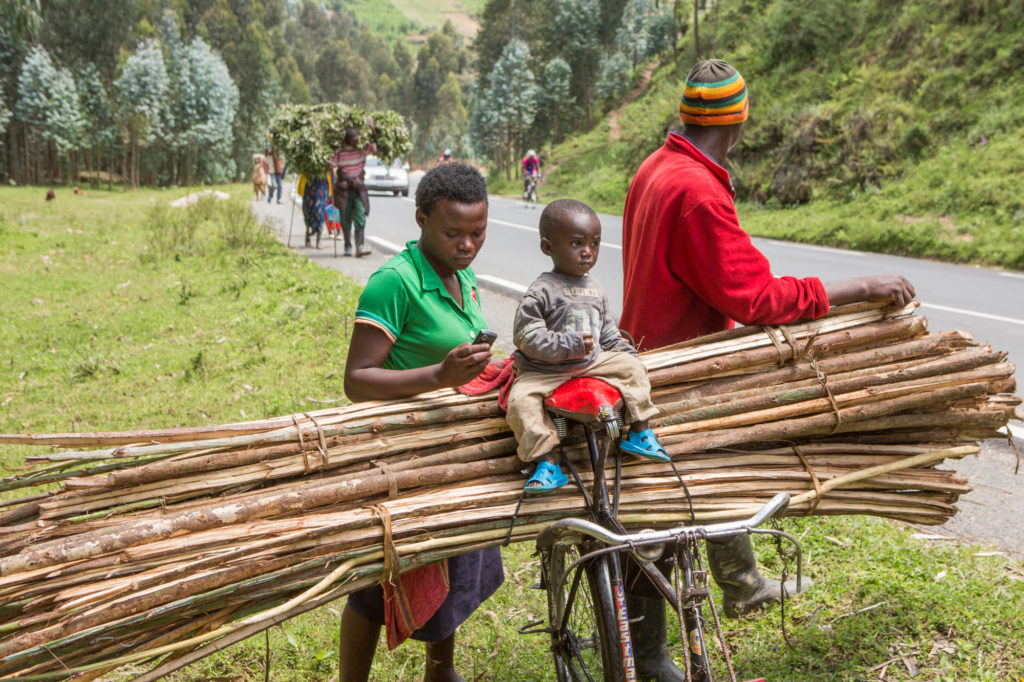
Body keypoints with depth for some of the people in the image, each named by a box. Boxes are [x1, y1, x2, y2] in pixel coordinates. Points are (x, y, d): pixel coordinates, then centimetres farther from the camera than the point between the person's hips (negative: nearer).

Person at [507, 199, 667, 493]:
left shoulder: (595, 290, 7)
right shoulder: (541, 292, -16)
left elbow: (607, 331, 21)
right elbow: (527, 337, -21)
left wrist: (624, 351, 9)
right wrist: (569, 345, -26)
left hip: (593, 361, 6)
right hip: (546, 369, -5)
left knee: (631, 367, -4)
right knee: (521, 399, -28)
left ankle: (640, 433, 6)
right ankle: (548, 463, -24)